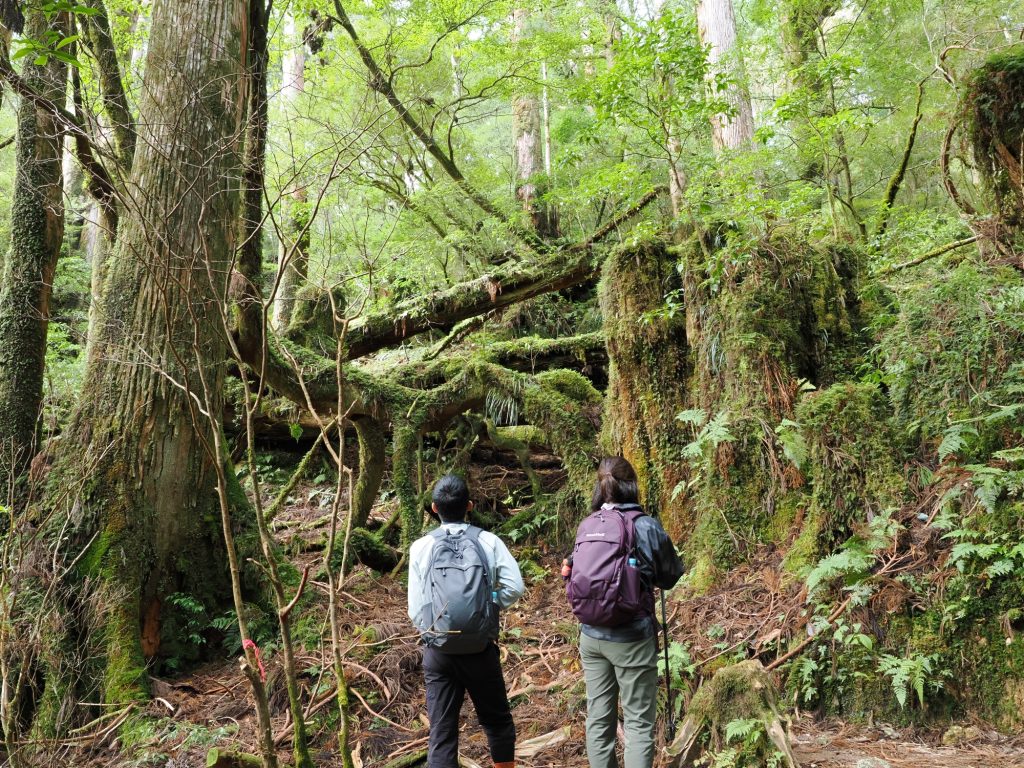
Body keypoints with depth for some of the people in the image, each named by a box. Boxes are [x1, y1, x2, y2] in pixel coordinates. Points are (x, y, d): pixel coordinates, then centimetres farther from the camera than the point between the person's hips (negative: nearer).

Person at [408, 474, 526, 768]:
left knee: (441, 733, 8)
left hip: (438, 652, 0)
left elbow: (416, 608, -3)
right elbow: (515, 588, -11)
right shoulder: (488, 542, -5)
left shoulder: (421, 548, -4)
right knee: (498, 721, 20)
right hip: (481, 650, 0)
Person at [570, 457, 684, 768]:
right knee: (639, 722, 5)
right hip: (632, 638, -4)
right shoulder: (647, 526, -12)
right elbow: (669, 577, 1)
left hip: (591, 636, 4)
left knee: (598, 718, 13)